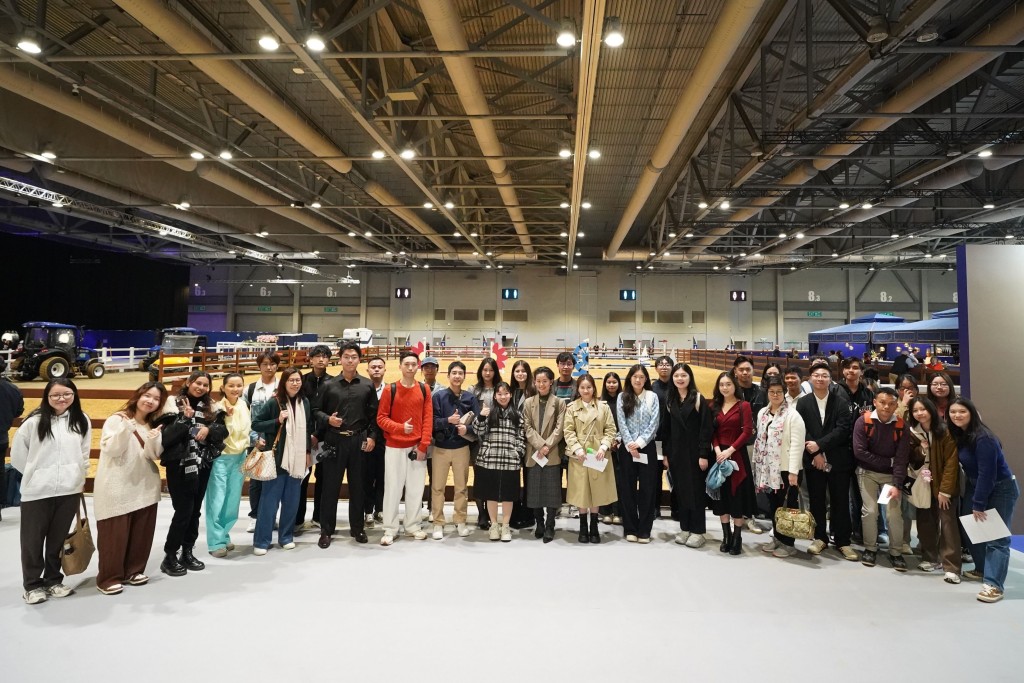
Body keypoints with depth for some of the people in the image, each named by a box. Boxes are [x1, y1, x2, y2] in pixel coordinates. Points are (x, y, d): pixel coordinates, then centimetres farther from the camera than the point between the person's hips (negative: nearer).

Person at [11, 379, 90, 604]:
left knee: (59, 538, 13)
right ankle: (32, 584, 22)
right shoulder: (35, 421, -7)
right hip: (37, 490, -2)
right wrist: (34, 474, 6)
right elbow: (18, 453, 2)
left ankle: (53, 580, 27)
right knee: (33, 539, 8)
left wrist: (78, 476, 9)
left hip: (69, 489, 2)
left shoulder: (82, 421, 3)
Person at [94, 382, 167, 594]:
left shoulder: (153, 425, 10)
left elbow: (153, 455, 0)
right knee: (115, 534, -1)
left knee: (141, 532, 10)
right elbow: (111, 449, -17)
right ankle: (109, 578, 11)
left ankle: (133, 571, 25)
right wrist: (127, 429, -31)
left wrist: (153, 439, -20)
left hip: (144, 487, 6)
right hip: (117, 489, -5)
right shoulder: (117, 420, -6)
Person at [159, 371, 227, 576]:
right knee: (183, 510, -5)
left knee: (195, 510, 11)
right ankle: (169, 556, 9)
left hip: (202, 465, 5)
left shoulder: (211, 408, 8)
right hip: (179, 466, -5)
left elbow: (223, 430, 2)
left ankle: (187, 552, 24)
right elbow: (166, 436, -16)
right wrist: (186, 418, -22)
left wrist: (208, 429, -16)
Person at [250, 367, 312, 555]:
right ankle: (261, 541, 9)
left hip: (297, 458, 4)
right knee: (270, 499, 0)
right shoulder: (274, 403, -8)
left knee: (292, 500, 10)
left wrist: (308, 452, 12)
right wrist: (277, 421, -18)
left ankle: (286, 536, 23)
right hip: (276, 458, -4)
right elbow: (255, 423, -5)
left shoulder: (305, 402, 5)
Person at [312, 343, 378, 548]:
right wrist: (327, 419, -12)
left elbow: (373, 414, 5)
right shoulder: (329, 385, 3)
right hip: (334, 441, 0)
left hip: (359, 441, 1)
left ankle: (357, 528, 22)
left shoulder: (367, 385, 5)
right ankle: (326, 530, 16)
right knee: (330, 486, 4)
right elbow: (316, 409, 7)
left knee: (358, 486, 9)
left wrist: (372, 436, -2)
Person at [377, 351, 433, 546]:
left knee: (416, 488, 9)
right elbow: (381, 418, -6)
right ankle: (390, 529, 13)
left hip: (417, 448, 2)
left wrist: (423, 445, -6)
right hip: (395, 447, -2)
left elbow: (428, 419, 1)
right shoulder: (390, 389, -4)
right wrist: (400, 427, -21)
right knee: (392, 488, 2)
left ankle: (413, 526, 23)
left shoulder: (424, 389, 2)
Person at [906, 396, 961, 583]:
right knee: (925, 522, 6)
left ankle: (951, 567, -5)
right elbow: (911, 458, 6)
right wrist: (921, 450, -16)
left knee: (948, 522, -7)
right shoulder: (912, 432, 1)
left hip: (944, 485, -4)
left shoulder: (945, 431, -13)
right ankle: (930, 558, 20)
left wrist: (945, 490, -16)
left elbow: (951, 462, -14)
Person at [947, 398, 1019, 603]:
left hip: (1001, 489, -8)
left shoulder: (983, 438, -25)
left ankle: (994, 585, -11)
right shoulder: (958, 435, 0)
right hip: (977, 487, 8)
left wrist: (979, 504, -21)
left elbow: (987, 473, -25)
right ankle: (982, 569, 29)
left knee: (996, 537, -10)